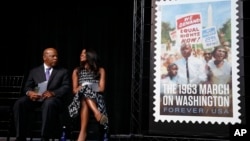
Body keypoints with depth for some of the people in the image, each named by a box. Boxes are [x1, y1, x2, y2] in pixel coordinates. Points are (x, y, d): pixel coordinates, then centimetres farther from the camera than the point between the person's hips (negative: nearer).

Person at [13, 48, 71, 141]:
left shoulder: (63, 72, 16)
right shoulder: (34, 71, 22)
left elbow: (66, 87, 3)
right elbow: (27, 86, 13)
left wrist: (53, 93, -17)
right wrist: (29, 92, -13)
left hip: (52, 98, -2)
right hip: (35, 97, 3)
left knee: (49, 103, -39)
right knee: (19, 104, -27)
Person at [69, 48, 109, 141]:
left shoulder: (100, 70, 15)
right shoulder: (76, 71, 21)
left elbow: (101, 89, 4)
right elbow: (75, 90, 12)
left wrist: (86, 88, -3)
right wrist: (83, 87, -8)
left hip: (96, 100, -1)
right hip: (81, 98, 1)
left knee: (85, 103, -38)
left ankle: (83, 132, -50)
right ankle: (98, 114, -57)